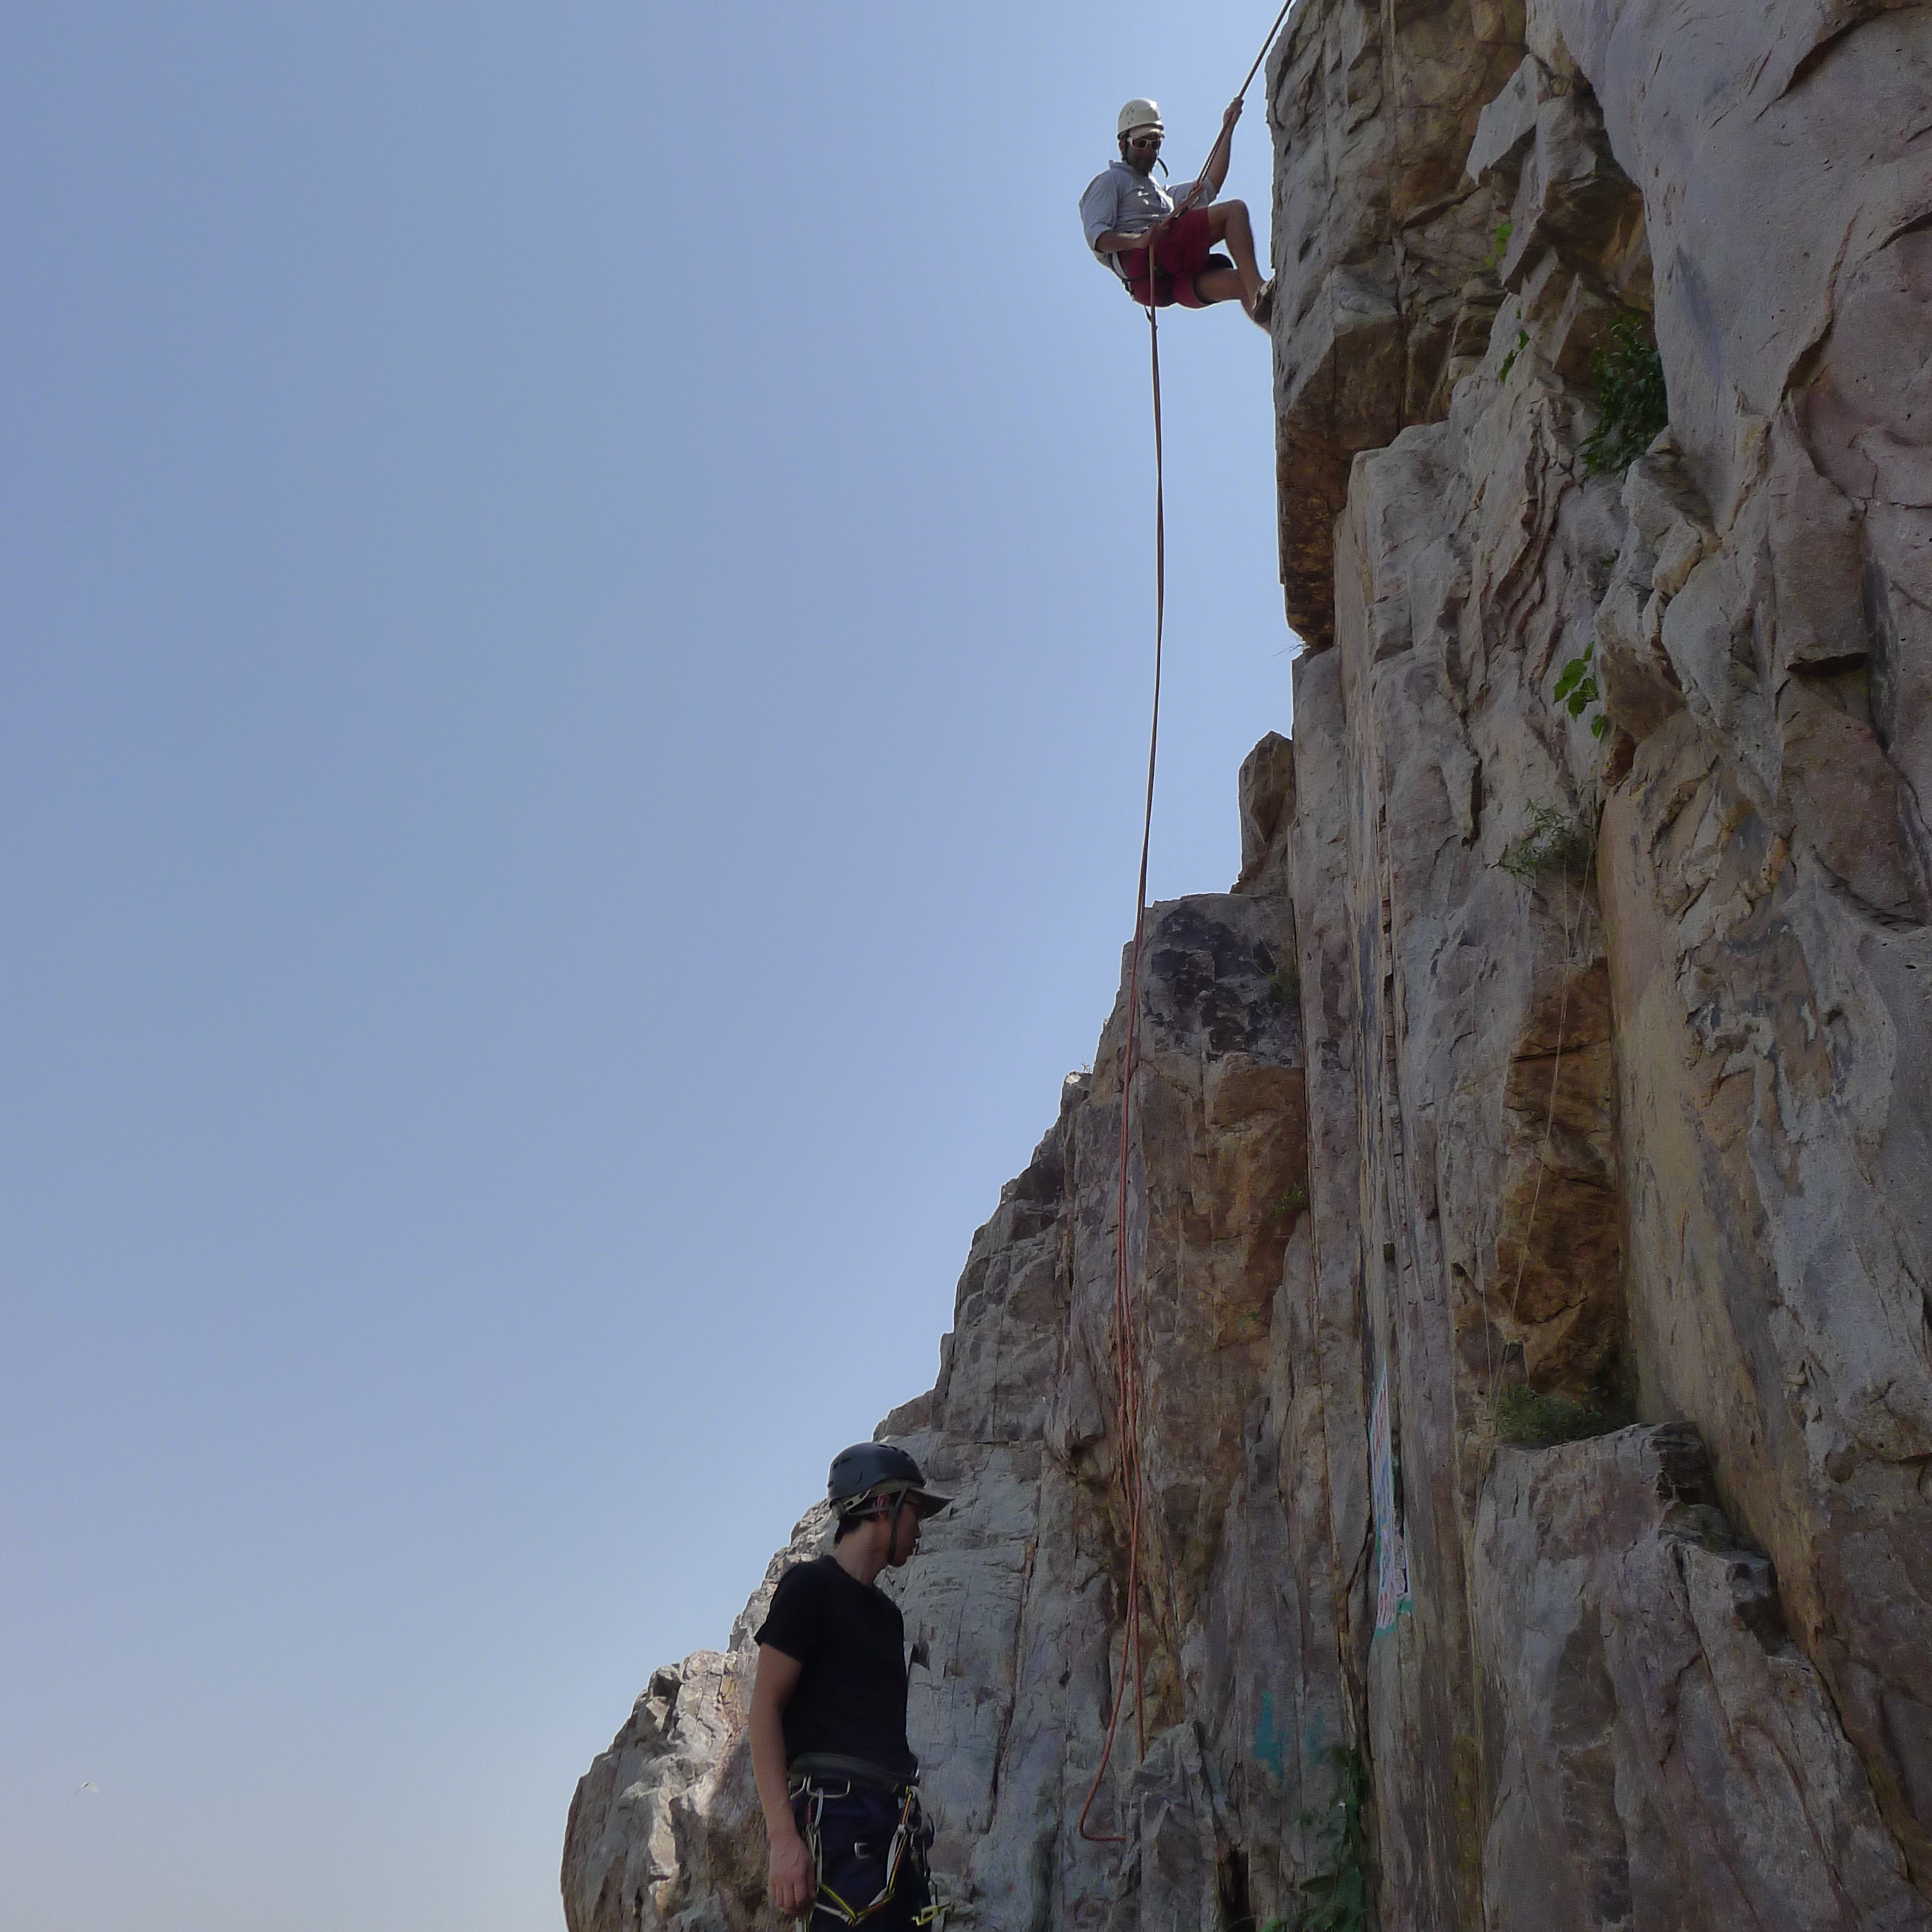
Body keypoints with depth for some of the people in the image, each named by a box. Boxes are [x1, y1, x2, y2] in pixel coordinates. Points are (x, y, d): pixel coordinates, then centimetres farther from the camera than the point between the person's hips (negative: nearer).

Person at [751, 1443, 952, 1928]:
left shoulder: (886, 1612, 23)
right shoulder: (811, 1585, -1)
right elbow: (764, 1707, -8)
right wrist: (783, 1837, -18)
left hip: (895, 1827, 8)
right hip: (837, 1816, -8)